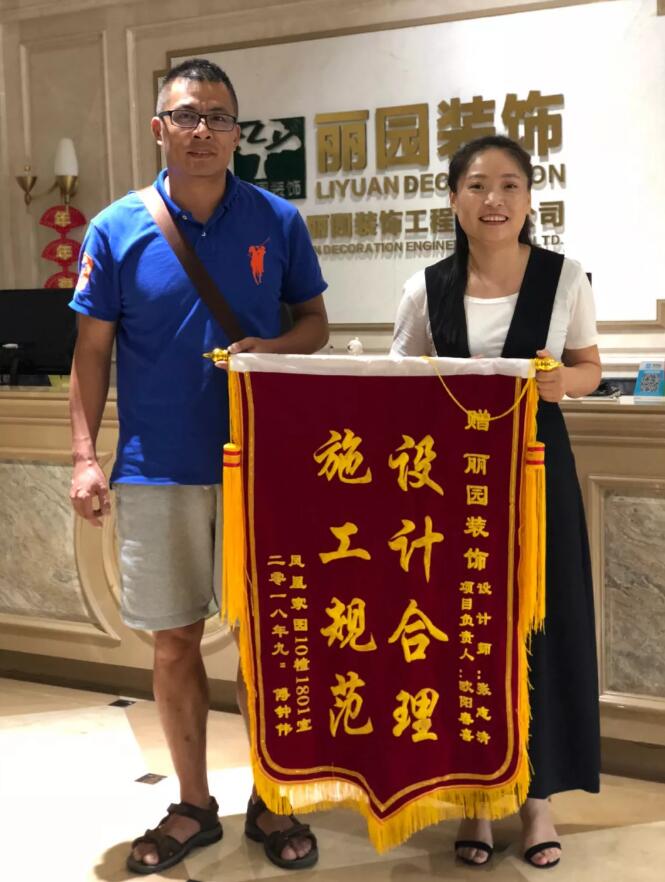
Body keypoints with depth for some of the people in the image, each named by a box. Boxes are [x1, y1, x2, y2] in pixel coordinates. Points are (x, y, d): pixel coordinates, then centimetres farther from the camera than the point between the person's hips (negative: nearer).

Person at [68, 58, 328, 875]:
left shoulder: (278, 221, 2)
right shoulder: (117, 228, 0)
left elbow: (314, 321, 9)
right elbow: (92, 350, 2)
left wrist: (274, 347, -13)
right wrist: (85, 457, -7)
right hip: (158, 469, 0)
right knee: (173, 642, 9)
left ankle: (268, 799, 26)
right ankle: (193, 806, 28)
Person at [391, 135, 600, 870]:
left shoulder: (563, 277, -2)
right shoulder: (427, 290, -1)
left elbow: (589, 368, 7)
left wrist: (562, 382, -14)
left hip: (537, 472, 0)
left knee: (538, 628, 4)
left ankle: (537, 795, 23)